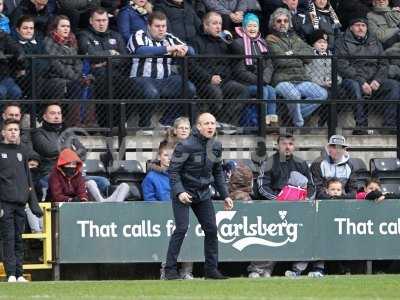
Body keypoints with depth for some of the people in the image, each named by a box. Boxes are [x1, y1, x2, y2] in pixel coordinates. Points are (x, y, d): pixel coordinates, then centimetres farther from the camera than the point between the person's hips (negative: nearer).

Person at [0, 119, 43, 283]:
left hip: (20, 202, 5)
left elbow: (28, 180, 19)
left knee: (18, 239, 6)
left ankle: (19, 274, 8)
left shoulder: (21, 152, 17)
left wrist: (34, 204, 13)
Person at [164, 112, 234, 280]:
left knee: (211, 229, 2)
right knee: (182, 228, -15)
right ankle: (170, 269, -10)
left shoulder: (216, 147, 2)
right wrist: (179, 192, -26)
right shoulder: (186, 146, -18)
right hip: (183, 193, -6)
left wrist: (225, 196, 11)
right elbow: (173, 170, -15)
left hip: (203, 194, 6)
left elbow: (218, 173, 14)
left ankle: (211, 269, 12)